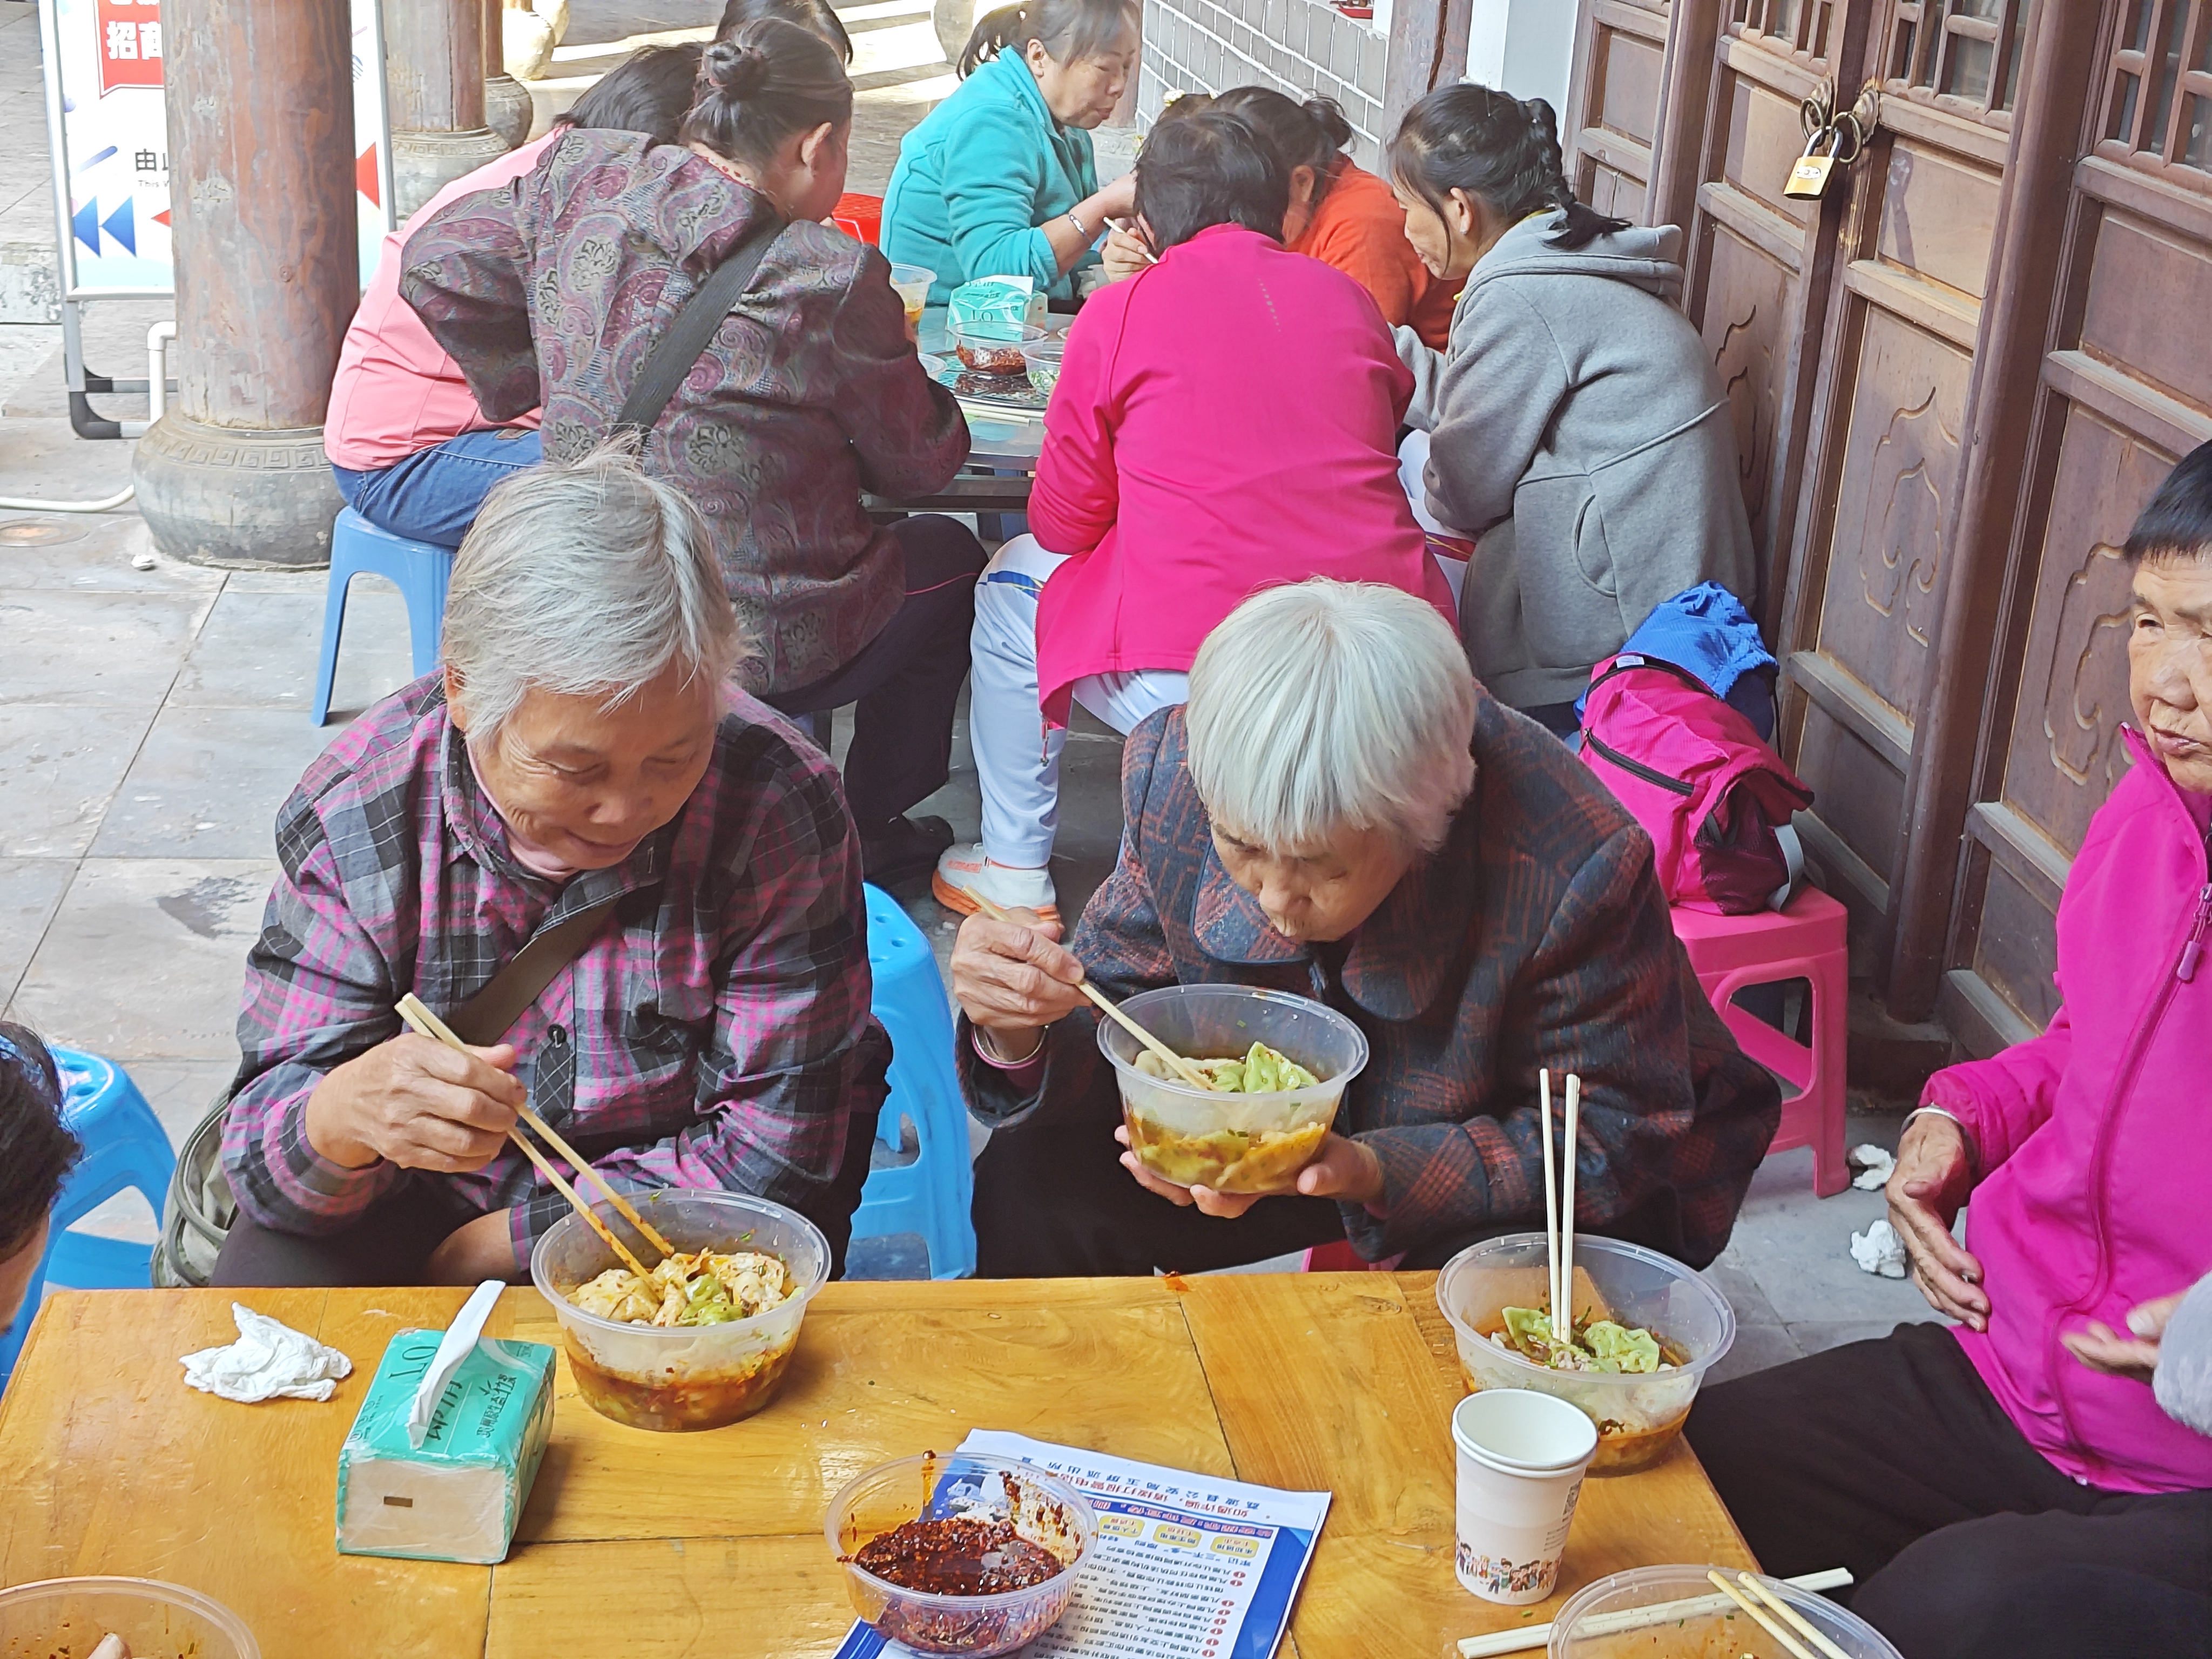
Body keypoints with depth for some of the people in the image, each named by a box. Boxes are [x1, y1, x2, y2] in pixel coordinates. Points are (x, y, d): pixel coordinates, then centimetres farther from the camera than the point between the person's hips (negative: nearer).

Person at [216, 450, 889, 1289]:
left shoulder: (781, 806, -22)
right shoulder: (350, 814, -17)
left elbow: (771, 1150, -18)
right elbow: (266, 1144, -17)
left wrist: (490, 1247, -18)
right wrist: (344, 1117, -42)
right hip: (425, 1191, 1)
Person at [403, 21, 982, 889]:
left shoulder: (581, 178, -5)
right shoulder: (829, 278, -19)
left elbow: (437, 266, 6)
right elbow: (921, 460, -6)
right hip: (768, 652, -6)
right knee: (948, 555, 25)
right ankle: (866, 835, 34)